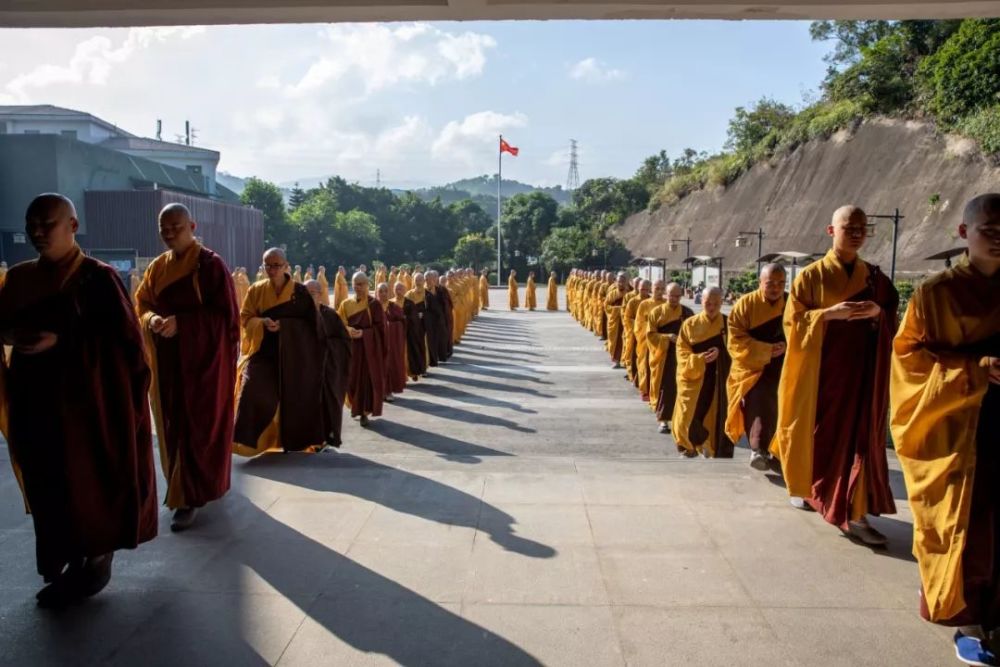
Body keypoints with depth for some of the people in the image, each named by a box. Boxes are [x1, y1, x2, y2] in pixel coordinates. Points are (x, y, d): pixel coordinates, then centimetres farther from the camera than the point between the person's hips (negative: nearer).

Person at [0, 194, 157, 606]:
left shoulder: (98, 277, -8)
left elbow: (123, 337, -12)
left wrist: (61, 340, -19)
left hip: (86, 397, -6)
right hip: (35, 398, 6)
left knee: (91, 478, 1)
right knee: (47, 481, 10)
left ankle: (97, 561, 16)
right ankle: (67, 559, 25)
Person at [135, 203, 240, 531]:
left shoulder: (211, 264, -9)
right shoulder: (157, 267, 10)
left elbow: (224, 314, -13)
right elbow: (142, 304, 11)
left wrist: (180, 323, -23)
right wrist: (152, 319, -12)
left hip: (203, 359, -6)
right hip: (167, 361, 6)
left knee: (197, 427, -2)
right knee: (173, 425, 12)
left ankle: (190, 497, 4)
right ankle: (194, 486, 28)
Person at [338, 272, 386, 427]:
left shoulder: (374, 304, -2)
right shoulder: (346, 304, 8)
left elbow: (380, 327, -6)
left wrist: (363, 333, -19)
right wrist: (348, 329, -16)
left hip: (370, 348, -3)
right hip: (351, 347, 3)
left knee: (368, 378, -3)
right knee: (352, 378, 4)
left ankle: (365, 411, 4)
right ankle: (356, 407, 24)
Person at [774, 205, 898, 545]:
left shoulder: (874, 276, 8)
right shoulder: (811, 275, -1)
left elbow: (892, 320, 12)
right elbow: (793, 320, -5)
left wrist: (878, 313, -10)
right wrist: (829, 313, -20)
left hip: (862, 368, 3)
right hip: (821, 368, -2)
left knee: (860, 436, -2)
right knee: (819, 432, 7)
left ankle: (856, 514, 1)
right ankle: (805, 487, 33)